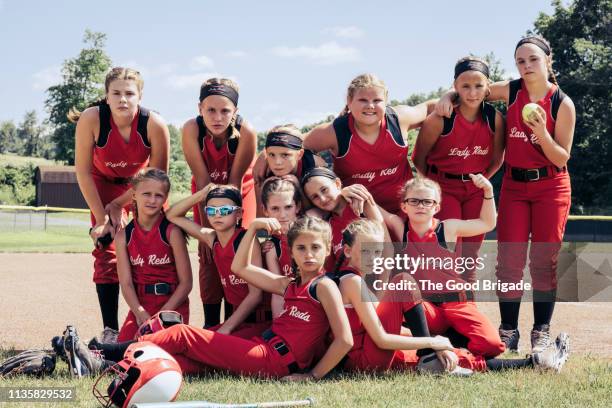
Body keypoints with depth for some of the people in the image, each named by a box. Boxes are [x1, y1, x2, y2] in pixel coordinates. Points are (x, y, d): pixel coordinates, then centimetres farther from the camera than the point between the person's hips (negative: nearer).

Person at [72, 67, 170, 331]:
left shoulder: (155, 124, -30)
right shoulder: (91, 119, -31)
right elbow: (83, 172, -20)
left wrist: (118, 205, -11)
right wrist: (101, 217, -18)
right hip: (104, 182, 0)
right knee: (106, 248, -12)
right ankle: (110, 331, -11)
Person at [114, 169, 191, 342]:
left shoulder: (172, 232, -7)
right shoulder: (123, 236, 3)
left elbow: (185, 283, -7)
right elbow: (126, 283, -3)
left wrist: (162, 315, -15)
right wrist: (140, 313, -20)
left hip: (172, 306, -3)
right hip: (140, 306, 3)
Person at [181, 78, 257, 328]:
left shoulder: (246, 132, -33)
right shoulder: (191, 129, -30)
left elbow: (234, 180, -24)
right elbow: (203, 180, -25)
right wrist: (207, 227, -21)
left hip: (239, 191, -1)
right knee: (209, 259, -6)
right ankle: (211, 326, 1)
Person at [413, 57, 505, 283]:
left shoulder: (495, 119, -9)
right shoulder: (439, 120, -19)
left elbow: (497, 159, 7)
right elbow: (419, 158, -5)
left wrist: (479, 180, 7)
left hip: (476, 189, 4)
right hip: (443, 187, -3)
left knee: (471, 256, 7)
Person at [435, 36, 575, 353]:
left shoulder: (563, 104, -9)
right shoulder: (510, 91, -3)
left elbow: (561, 158, -9)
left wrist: (541, 132, -25)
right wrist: (448, 97, -10)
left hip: (551, 187, -2)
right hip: (514, 186, 2)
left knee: (544, 260, -1)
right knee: (509, 260, -3)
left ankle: (542, 332, 7)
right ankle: (508, 331, 5)